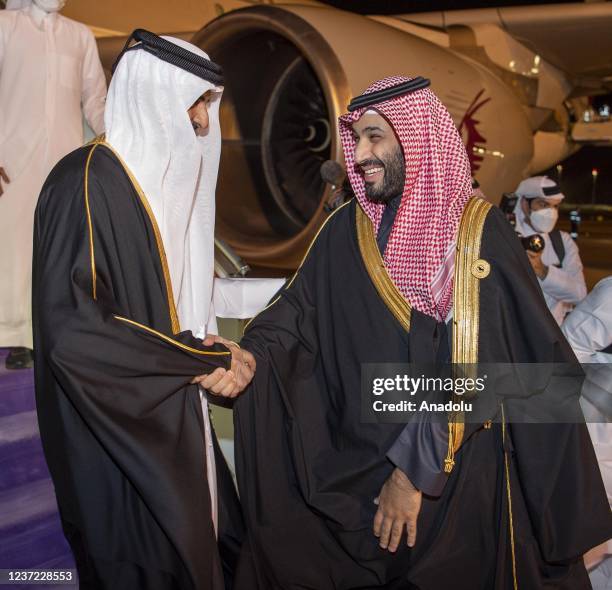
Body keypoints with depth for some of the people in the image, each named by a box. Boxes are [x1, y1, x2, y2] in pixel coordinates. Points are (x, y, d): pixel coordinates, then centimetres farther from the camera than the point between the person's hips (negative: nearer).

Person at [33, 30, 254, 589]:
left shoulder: (169, 180, 10)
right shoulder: (87, 182, -17)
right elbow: (70, 330, -26)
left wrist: (216, 355, -5)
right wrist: (203, 360, -17)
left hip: (174, 421, 8)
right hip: (117, 434, -8)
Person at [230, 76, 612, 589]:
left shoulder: (481, 233, -11)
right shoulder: (346, 230, 2)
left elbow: (477, 363, -17)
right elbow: (296, 314, -5)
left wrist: (416, 467, -19)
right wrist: (249, 355, -26)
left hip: (458, 475, -3)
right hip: (353, 468, 3)